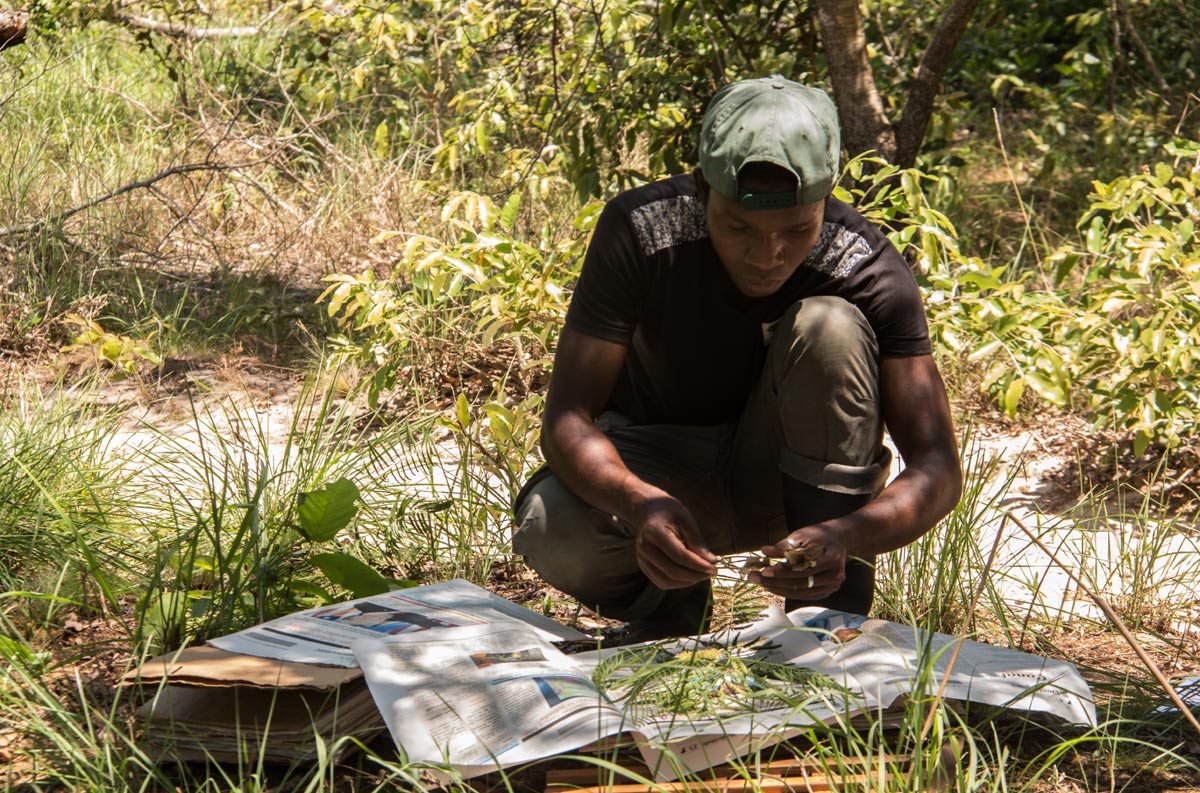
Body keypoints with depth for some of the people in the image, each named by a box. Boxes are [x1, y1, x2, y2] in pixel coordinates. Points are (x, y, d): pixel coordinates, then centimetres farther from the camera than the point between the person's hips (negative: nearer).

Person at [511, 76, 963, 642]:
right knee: (554, 532, -33)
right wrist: (640, 504, -47)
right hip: (653, 465, 0)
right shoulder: (640, 230, -25)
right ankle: (669, 604, 3)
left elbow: (938, 467, -27)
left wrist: (848, 536, -48)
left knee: (831, 328, -30)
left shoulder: (868, 271, -24)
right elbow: (566, 419, -25)